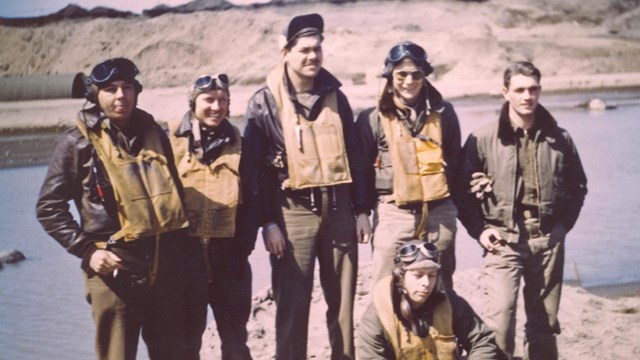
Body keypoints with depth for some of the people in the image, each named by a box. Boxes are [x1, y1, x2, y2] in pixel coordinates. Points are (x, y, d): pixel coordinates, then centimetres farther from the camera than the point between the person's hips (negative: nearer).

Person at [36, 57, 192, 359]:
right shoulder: (78, 142, -2)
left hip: (165, 266, 4)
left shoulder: (154, 134, 11)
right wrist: (87, 250, -11)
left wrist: (179, 244, 11)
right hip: (114, 268, -4)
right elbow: (49, 207, -2)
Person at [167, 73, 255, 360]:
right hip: (185, 248, -2)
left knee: (235, 331, 12)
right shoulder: (173, 138, -2)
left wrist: (245, 244, -2)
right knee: (187, 332, 8)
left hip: (228, 249, 2)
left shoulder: (237, 140, 7)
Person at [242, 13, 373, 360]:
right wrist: (268, 221, -10)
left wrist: (361, 209, 9)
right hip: (293, 211, -3)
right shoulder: (265, 101, -3)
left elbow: (353, 156, 13)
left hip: (338, 208, 4)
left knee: (343, 301, 9)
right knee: (293, 304, 0)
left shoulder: (334, 96, 10)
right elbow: (255, 167, -5)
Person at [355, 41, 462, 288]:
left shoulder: (443, 113, 8)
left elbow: (455, 161, 16)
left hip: (439, 214, 3)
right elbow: (362, 168, 5)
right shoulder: (373, 118, 0)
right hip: (393, 213, -2)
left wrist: (450, 201, 13)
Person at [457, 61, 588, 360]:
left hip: (547, 240, 3)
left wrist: (563, 224, 7)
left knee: (544, 319, 12)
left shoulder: (559, 139, 6)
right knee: (500, 312, -17)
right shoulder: (482, 140, -3)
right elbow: (463, 189, 1)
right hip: (503, 240, -3)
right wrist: (479, 230, -7)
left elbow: (577, 186, 16)